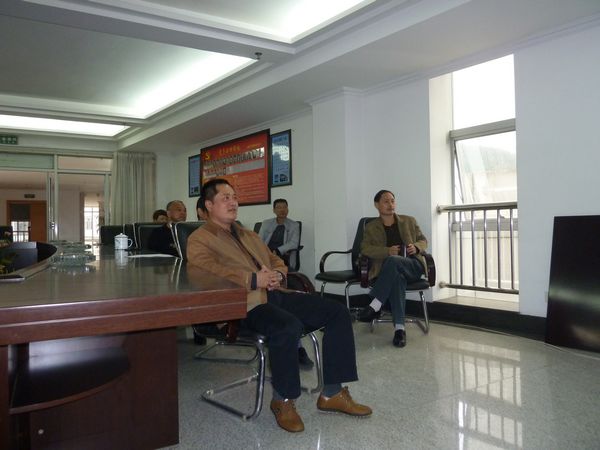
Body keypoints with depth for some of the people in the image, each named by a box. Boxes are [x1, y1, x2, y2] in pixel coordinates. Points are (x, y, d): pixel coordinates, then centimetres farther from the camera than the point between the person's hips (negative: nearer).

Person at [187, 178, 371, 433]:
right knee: (288, 326, -37)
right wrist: (254, 280, -18)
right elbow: (209, 273, -15)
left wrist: (277, 274, 5)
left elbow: (276, 260, 30)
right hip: (244, 303, -8)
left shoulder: (249, 235, 29)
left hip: (275, 294, 8)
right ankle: (283, 401, -12)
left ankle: (332, 393, -1)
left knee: (338, 312, -7)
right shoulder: (199, 240, 4)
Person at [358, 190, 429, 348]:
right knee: (397, 277, -39)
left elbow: (423, 240, 21)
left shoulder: (409, 221, 19)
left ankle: (375, 306, -33)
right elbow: (365, 249, 0)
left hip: (413, 266, 1)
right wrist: (387, 251, -17)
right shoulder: (370, 227, 14)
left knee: (393, 261, -36)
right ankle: (399, 328, -41)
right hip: (387, 270, 0)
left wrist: (416, 247, -5)